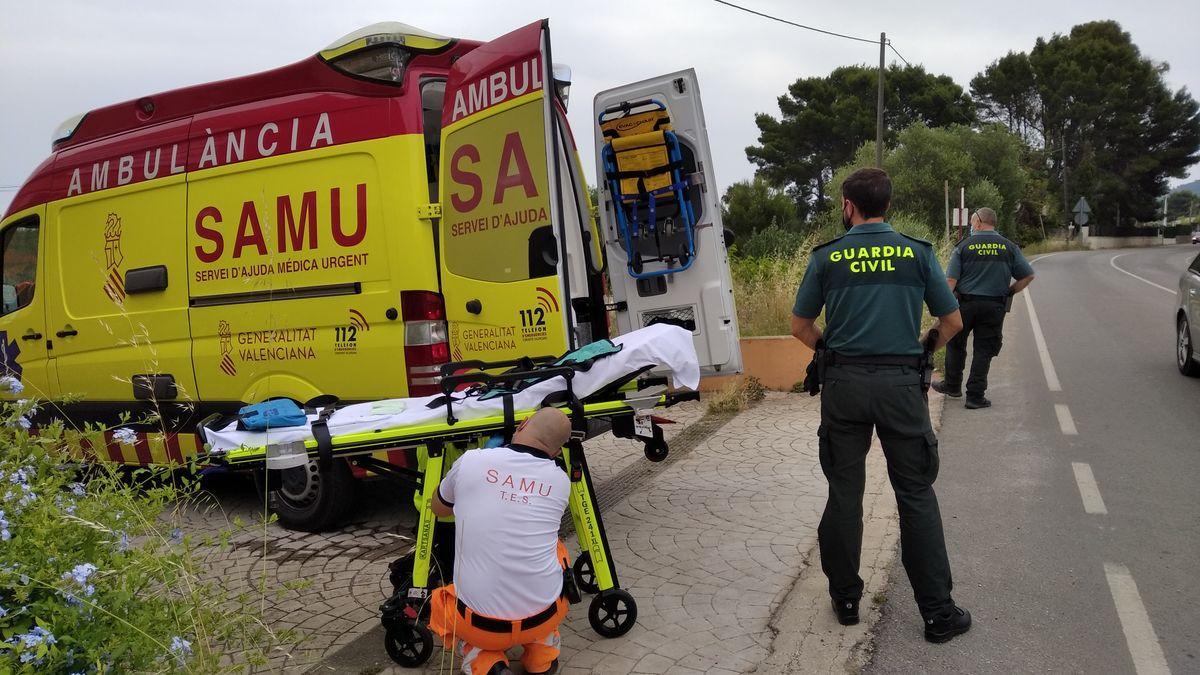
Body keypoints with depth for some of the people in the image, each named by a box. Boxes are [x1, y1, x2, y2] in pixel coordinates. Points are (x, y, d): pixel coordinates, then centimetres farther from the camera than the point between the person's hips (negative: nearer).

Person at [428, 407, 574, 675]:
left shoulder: (471, 461, -6)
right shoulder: (561, 481, -1)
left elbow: (438, 508, 16)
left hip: (479, 623, -1)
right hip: (544, 617, 2)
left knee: (440, 602, 32)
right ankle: (542, 653, 19)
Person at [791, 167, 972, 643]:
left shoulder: (826, 257, 1)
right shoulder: (918, 252, 2)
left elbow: (800, 326, 5)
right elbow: (952, 322, 6)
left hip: (844, 384, 0)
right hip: (902, 384, 0)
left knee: (844, 493, 11)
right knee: (916, 496, 8)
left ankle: (845, 599, 23)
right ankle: (938, 612, 13)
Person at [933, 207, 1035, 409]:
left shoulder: (963, 246, -4)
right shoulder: (1009, 248, 3)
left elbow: (951, 280, -10)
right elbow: (1028, 276, 4)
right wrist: (1009, 292, 15)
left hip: (966, 304, -1)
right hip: (994, 307, 1)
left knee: (955, 345, 17)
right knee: (984, 351, 6)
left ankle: (952, 386, 29)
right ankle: (975, 396, 6)